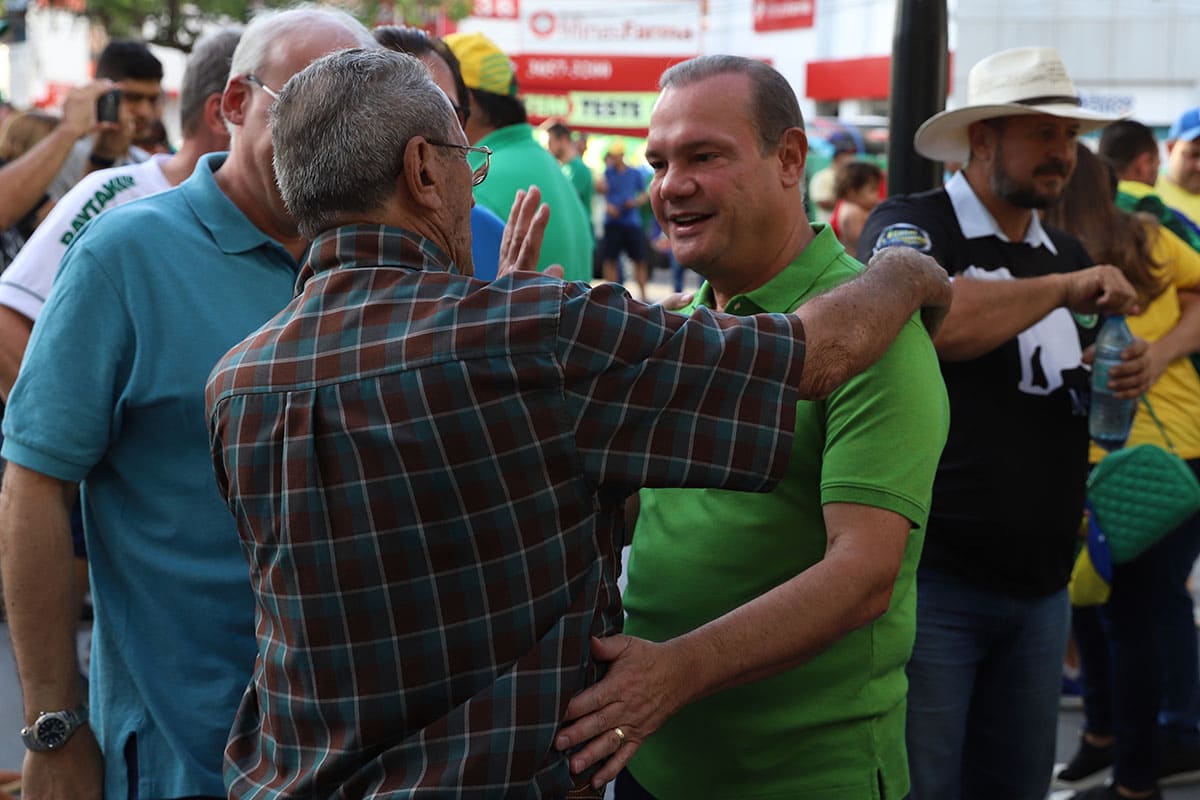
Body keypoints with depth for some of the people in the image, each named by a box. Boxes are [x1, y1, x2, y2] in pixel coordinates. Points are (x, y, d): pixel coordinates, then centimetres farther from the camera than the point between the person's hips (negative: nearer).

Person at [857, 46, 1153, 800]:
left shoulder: (1069, 252, 13)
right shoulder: (909, 225, -8)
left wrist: (1125, 375, 1)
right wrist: (1061, 289, -20)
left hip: (1042, 585, 7)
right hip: (931, 574, -7)